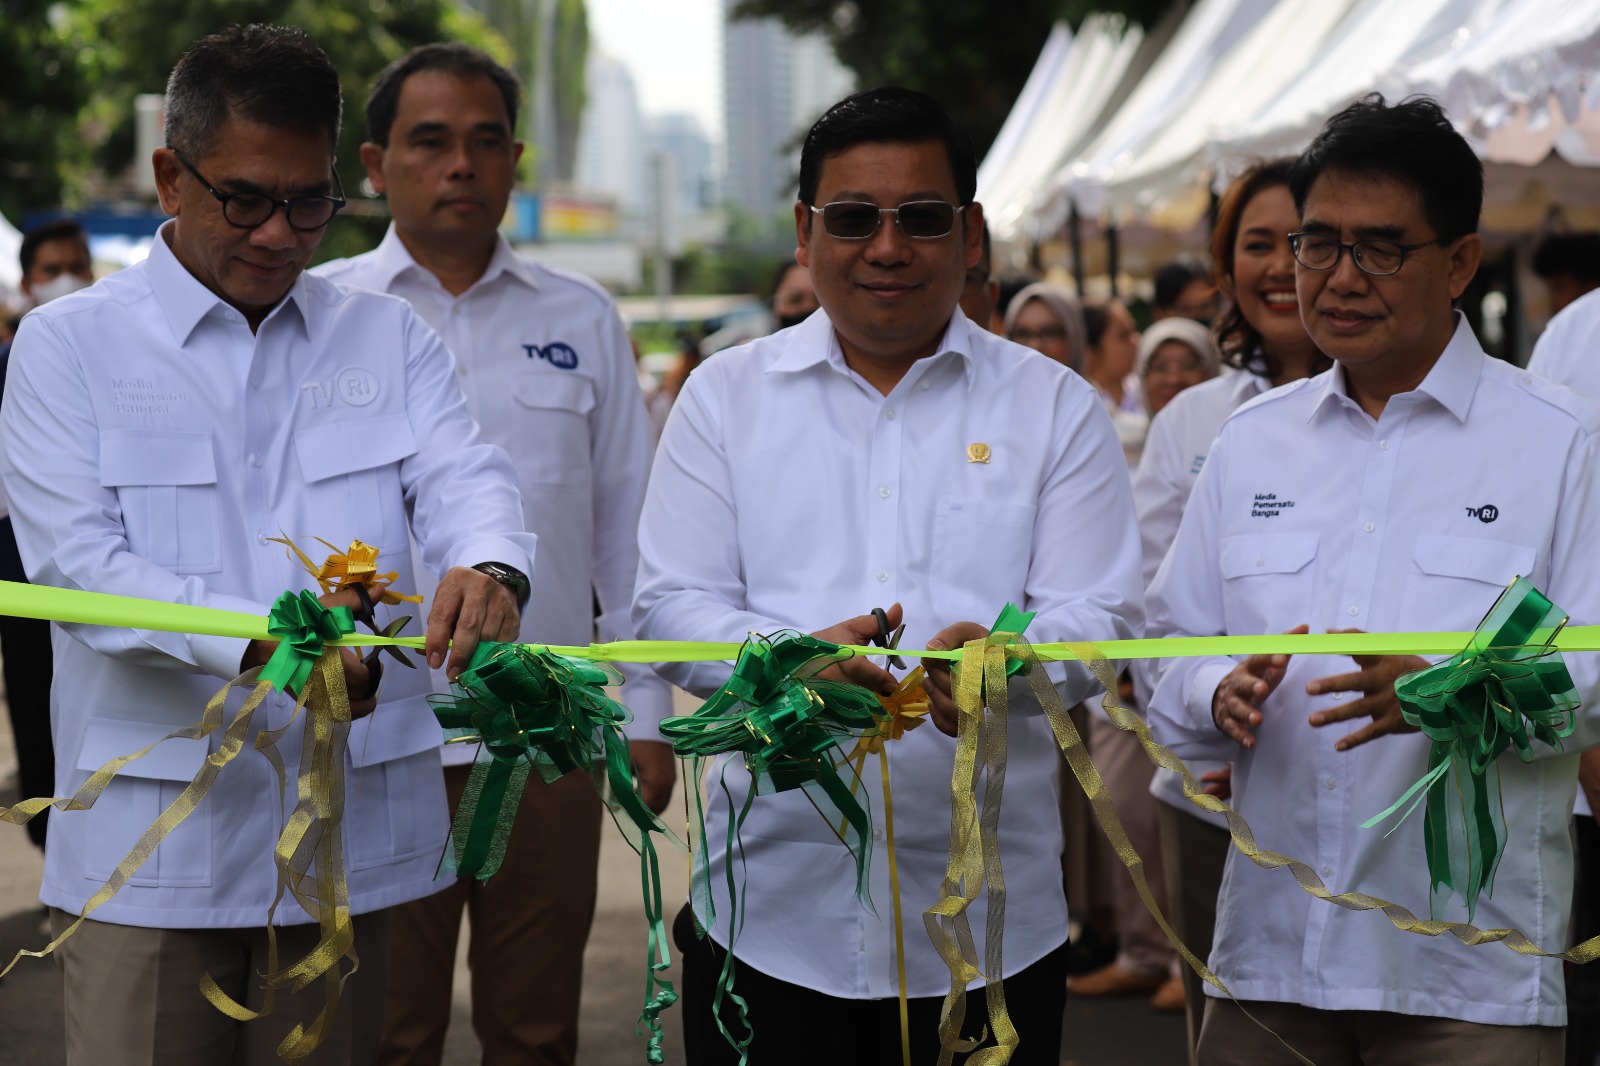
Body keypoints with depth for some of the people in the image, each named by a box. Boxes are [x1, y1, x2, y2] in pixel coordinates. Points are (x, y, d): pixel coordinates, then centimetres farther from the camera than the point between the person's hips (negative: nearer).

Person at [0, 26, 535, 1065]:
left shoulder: (389, 339, 11)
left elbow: (462, 476, -4)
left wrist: (489, 568, -30)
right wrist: (265, 646, -27)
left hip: (348, 834, 3)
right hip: (150, 848, -2)